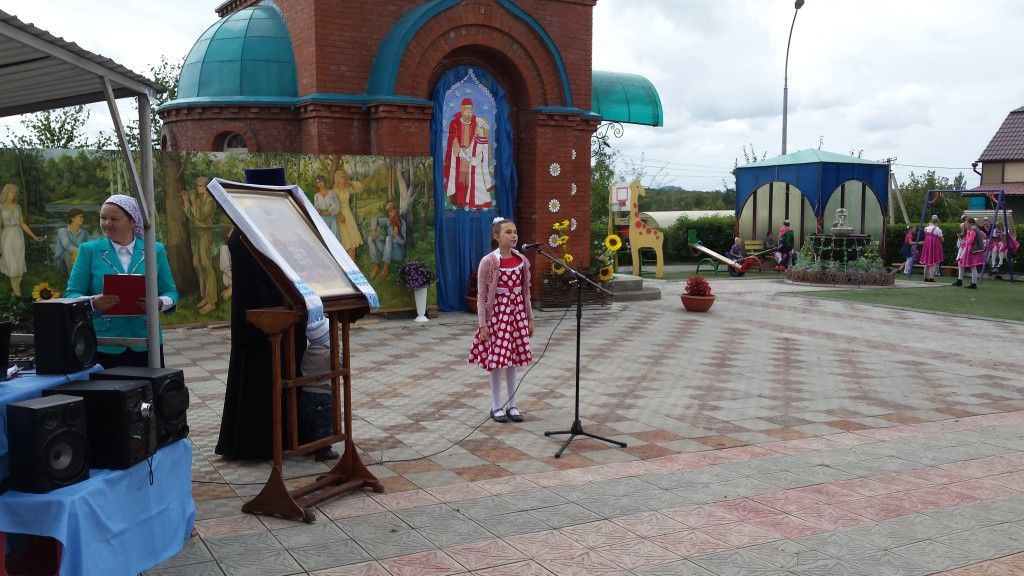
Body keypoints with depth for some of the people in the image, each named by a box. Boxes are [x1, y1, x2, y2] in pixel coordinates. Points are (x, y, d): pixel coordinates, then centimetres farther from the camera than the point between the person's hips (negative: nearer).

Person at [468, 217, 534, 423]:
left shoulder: (521, 260, 3)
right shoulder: (488, 262, -11)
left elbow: (525, 292, 11)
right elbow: (482, 296, -9)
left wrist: (530, 318, 11)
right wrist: (483, 324, -12)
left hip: (516, 312, 4)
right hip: (497, 313, -4)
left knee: (513, 359, 10)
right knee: (496, 360, 2)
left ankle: (512, 405, 20)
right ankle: (496, 407, 14)